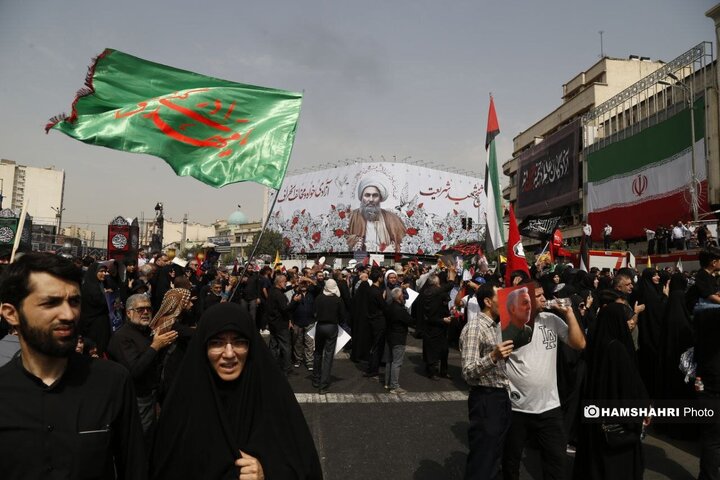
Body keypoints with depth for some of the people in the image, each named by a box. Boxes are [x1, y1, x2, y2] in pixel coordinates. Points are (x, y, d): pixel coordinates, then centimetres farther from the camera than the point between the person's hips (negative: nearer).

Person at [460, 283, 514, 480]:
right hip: (486, 400, -9)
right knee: (481, 461, -1)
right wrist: (492, 357, -38)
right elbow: (468, 373, -25)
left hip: (501, 397, 9)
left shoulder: (496, 325, 12)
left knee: (494, 455, 20)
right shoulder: (474, 328, -17)